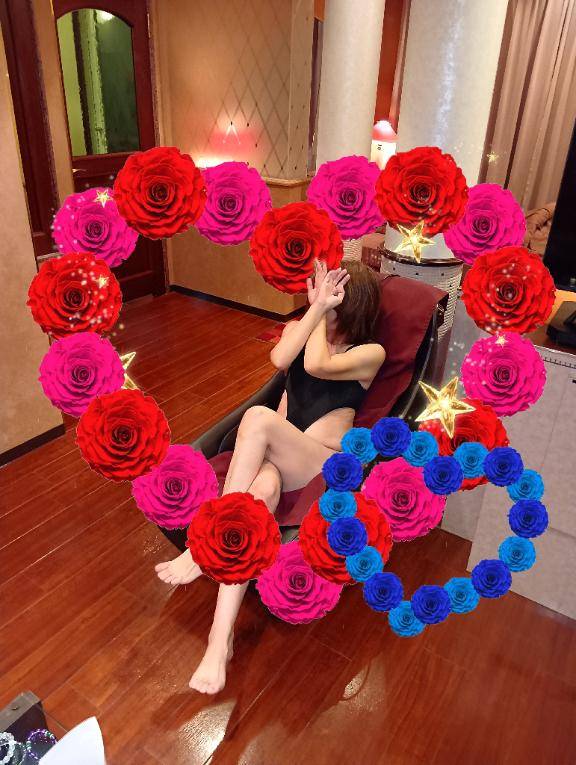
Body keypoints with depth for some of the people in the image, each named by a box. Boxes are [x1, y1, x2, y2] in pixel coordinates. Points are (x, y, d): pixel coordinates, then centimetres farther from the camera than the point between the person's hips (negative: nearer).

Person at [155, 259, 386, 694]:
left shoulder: (371, 354, 2)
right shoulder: (299, 327, 17)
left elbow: (316, 365, -18)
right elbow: (279, 360, -7)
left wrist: (324, 311, -3)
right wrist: (315, 308, -6)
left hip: (323, 465, -3)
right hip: (275, 456, 4)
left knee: (259, 417, -35)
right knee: (261, 489, -36)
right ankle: (221, 638, -36)